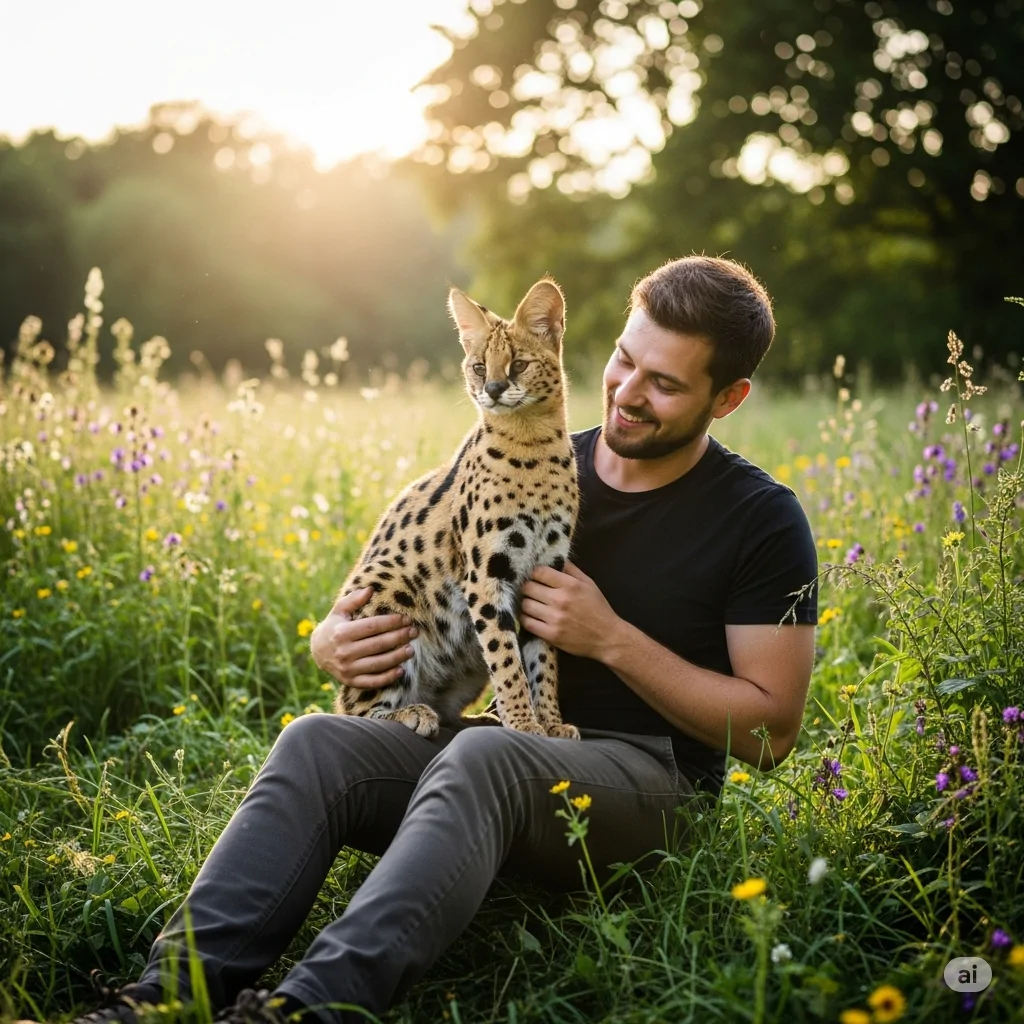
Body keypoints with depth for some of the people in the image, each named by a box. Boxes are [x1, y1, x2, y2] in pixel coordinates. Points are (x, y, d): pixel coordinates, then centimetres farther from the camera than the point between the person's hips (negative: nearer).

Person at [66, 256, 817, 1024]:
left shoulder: (761, 520, -1)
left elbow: (770, 733, -4)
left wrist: (611, 638, -13)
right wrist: (338, 641, -8)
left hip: (653, 780, -4)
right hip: (509, 744, 5)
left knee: (480, 756, -38)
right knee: (317, 741, -24)